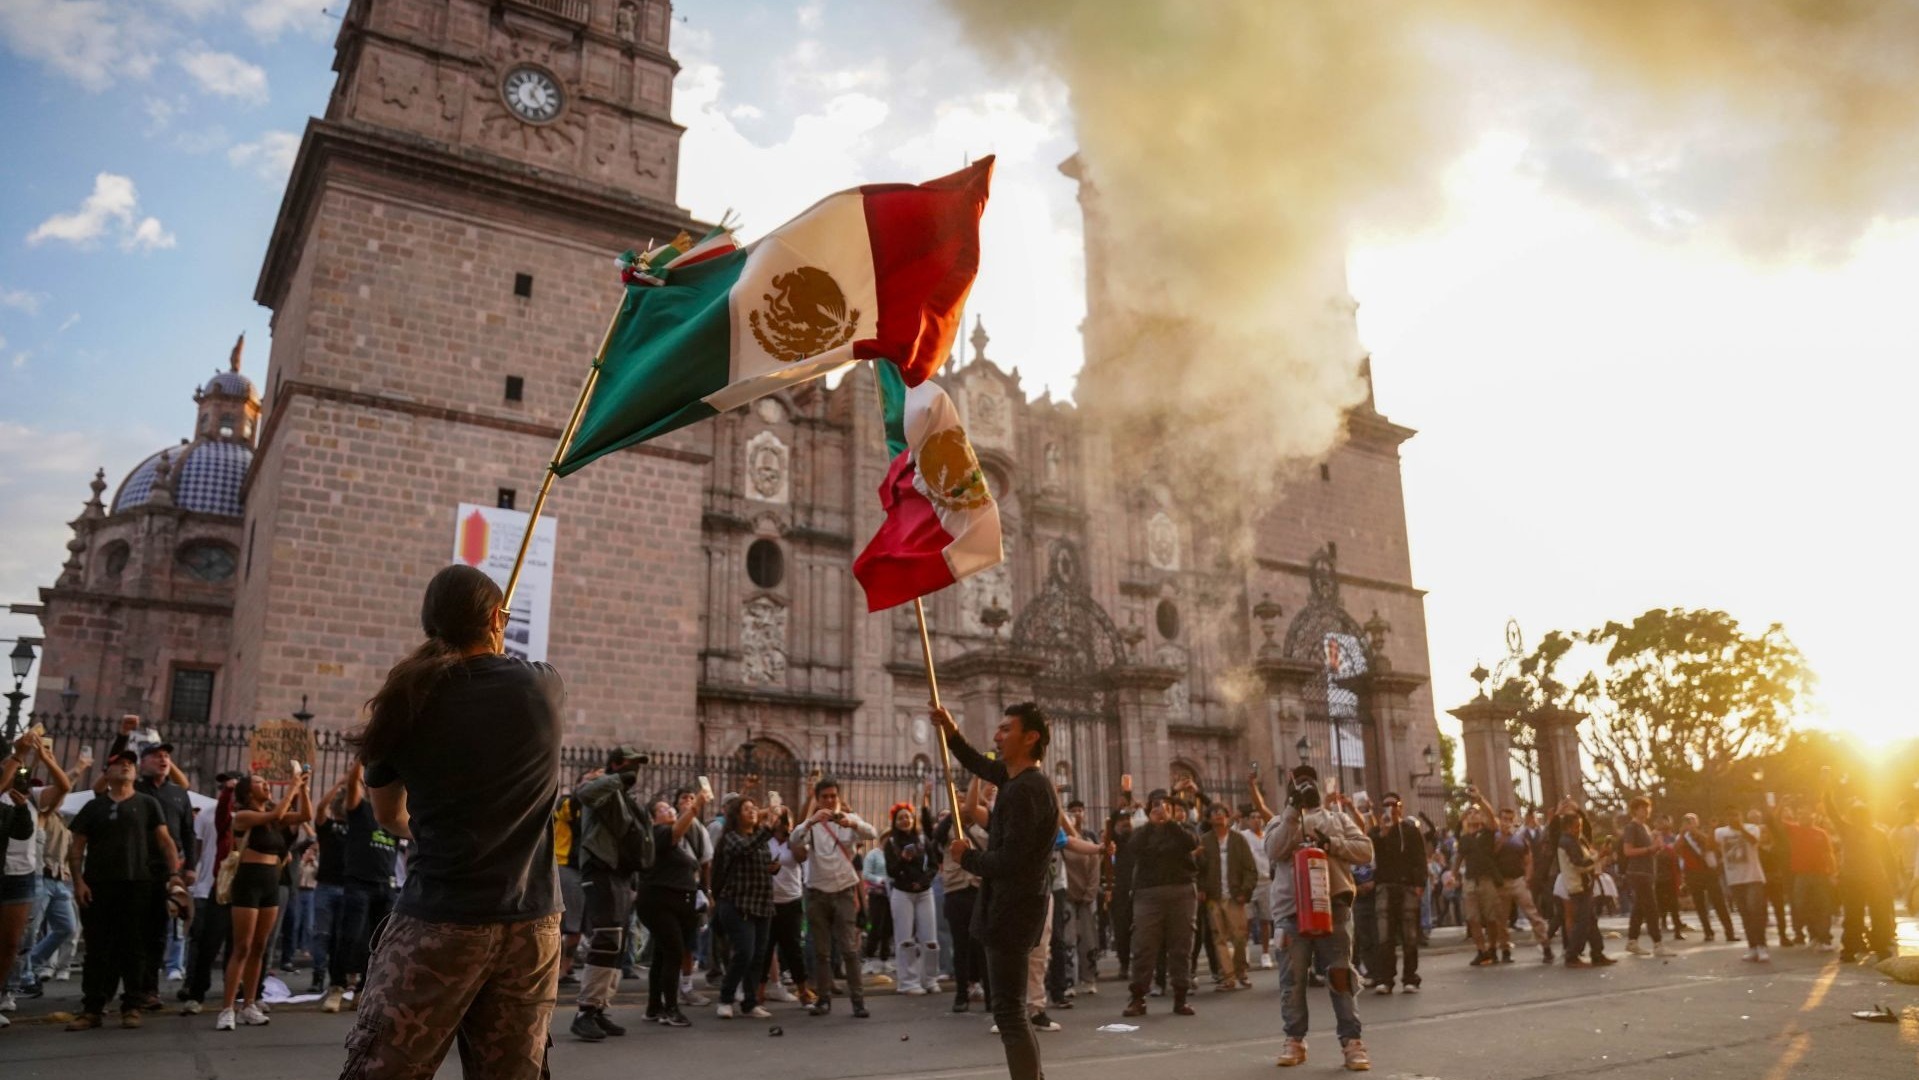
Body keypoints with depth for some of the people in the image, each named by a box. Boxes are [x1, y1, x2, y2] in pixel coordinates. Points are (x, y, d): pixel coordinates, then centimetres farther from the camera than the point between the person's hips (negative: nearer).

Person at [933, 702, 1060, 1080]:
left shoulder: (1025, 790, -22)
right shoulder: (1021, 779, 10)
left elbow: (1011, 860, -27)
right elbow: (982, 766, 29)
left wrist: (967, 857, -11)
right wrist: (953, 735, 15)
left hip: (1012, 910, -11)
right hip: (1015, 907, 11)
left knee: (1009, 1012, -7)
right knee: (1013, 1009, 21)